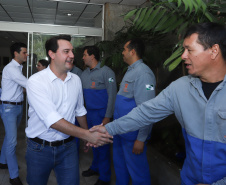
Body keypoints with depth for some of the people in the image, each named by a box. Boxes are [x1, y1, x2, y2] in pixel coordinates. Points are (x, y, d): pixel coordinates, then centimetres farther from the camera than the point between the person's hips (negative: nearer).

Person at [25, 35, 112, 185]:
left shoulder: (76, 80, 1)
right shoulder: (36, 81, -17)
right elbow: (53, 120, -25)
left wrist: (88, 136, 19)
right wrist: (87, 135, -26)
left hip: (68, 146, 3)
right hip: (40, 148, -3)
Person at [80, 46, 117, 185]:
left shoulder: (106, 72, -11)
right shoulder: (85, 73, 10)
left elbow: (112, 95, -14)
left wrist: (107, 117, -16)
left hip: (101, 114, -6)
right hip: (89, 113, 6)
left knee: (102, 144, 2)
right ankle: (95, 167, 38)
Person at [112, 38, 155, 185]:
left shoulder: (143, 73, -21)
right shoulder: (131, 71, 10)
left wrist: (141, 139, -24)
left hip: (133, 134, -9)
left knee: (137, 170, 7)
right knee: (120, 164, 24)